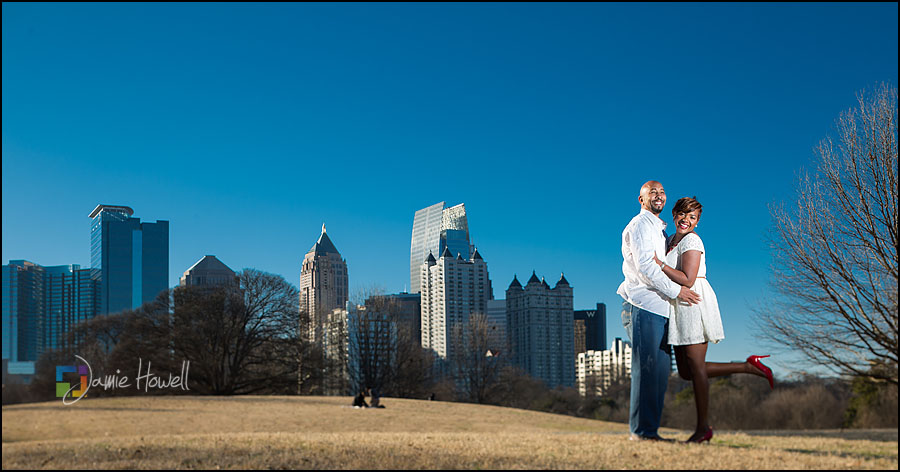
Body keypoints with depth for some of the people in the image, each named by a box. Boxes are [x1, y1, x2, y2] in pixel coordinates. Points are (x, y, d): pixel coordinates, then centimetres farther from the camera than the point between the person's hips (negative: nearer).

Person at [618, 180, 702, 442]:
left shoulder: (658, 229, 26)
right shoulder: (641, 224, -4)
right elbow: (644, 265, -16)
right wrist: (676, 290, -15)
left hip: (658, 309, 10)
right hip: (643, 306, -10)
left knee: (660, 369, 6)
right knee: (646, 368, -11)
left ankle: (650, 429, 8)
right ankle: (641, 429, -10)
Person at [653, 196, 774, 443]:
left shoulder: (691, 240, -10)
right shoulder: (671, 240, 17)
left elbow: (687, 280, -21)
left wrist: (659, 264, -18)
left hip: (694, 303, -9)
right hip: (680, 310, 9)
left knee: (695, 365, -5)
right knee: (685, 372, 8)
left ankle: (703, 427, 3)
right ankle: (749, 367, 16)